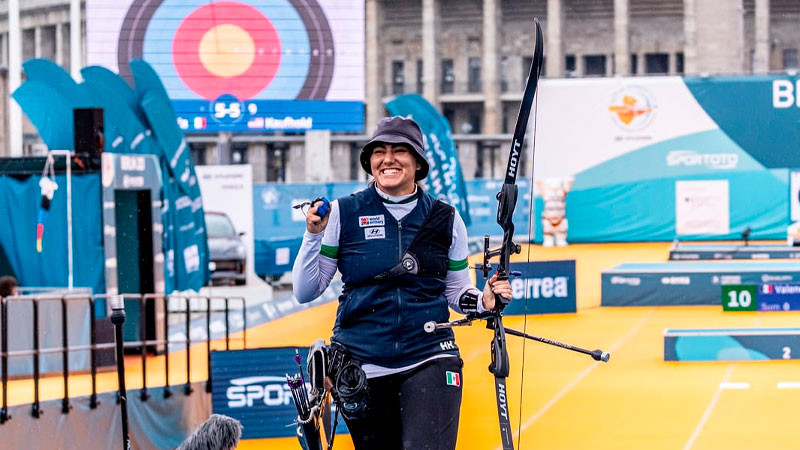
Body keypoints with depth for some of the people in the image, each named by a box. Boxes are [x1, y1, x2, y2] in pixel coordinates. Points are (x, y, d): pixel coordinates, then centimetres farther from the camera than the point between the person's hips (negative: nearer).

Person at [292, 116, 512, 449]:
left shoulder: (445, 219, 6)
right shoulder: (344, 213, 2)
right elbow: (305, 292, 3)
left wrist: (483, 300, -6)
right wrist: (313, 235, -10)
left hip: (429, 361, -1)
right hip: (361, 367, 1)